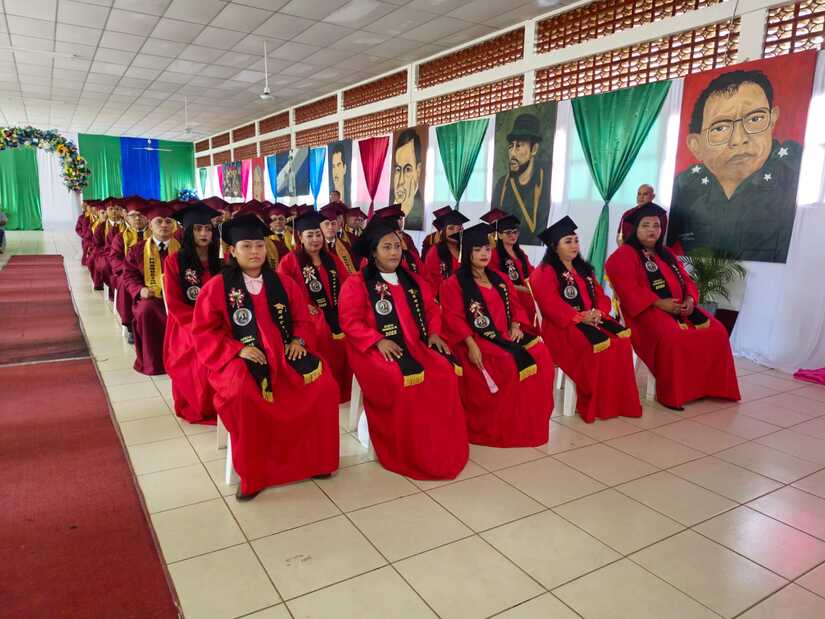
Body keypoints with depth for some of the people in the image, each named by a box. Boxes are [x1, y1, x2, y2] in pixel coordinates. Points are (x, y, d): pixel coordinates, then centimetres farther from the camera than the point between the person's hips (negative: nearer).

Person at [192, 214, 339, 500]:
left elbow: (303, 320, 15)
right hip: (240, 357, -3)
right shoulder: (218, 286, -1)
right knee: (245, 393, -36)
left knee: (324, 384, -18)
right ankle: (252, 474, -15)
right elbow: (203, 331, -3)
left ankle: (313, 459, 3)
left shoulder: (283, 283, 9)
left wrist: (299, 340, -6)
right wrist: (238, 349, -15)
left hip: (285, 354, 4)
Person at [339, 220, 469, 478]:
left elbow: (432, 310, 22)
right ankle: (407, 454, -15)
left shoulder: (413, 281, 19)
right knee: (404, 379, -33)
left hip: (416, 345, 5)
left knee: (446, 372, -21)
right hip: (376, 349, -5)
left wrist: (434, 332, 2)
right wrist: (378, 341, -19)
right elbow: (350, 322, -7)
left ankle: (442, 450, -8)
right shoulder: (356, 283, 1)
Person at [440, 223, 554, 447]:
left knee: (540, 354, -15)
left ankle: (530, 422, -4)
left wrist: (516, 325, -1)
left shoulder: (500, 280, 20)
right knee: (509, 363, -29)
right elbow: (454, 318, -10)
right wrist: (471, 344, -22)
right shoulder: (454, 283, -1)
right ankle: (497, 427, -13)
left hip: (504, 335, 7)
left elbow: (515, 306, 21)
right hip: (475, 339, -6)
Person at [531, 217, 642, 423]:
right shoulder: (545, 272, -2)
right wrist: (579, 317, -21)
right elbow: (551, 304, -15)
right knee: (598, 346, -29)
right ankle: (592, 404, -16)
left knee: (622, 340, -18)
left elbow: (601, 296, 16)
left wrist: (598, 312, -7)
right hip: (563, 326, -7)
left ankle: (618, 401, -12)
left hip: (592, 320, 7)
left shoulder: (584, 270, 22)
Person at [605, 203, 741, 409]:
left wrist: (690, 299, -4)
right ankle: (672, 395, -20)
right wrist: (659, 303, -23)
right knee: (672, 339, -33)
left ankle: (708, 387, 3)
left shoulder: (666, 254, 23)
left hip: (679, 307, 8)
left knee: (716, 332, -6)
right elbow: (627, 288, -16)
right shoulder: (624, 255, -2)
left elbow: (686, 279, 19)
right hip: (647, 310, -8)